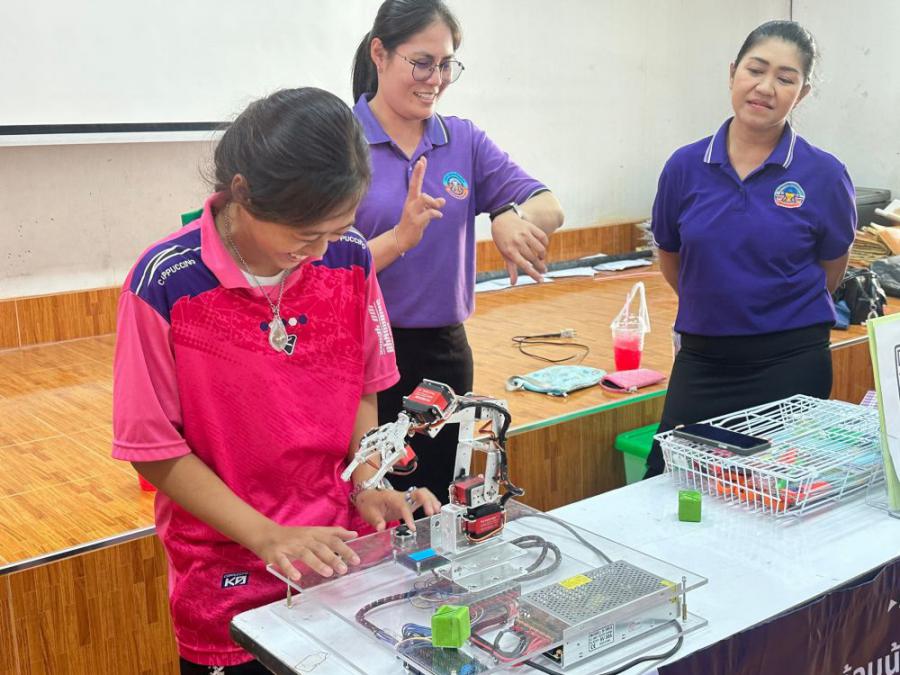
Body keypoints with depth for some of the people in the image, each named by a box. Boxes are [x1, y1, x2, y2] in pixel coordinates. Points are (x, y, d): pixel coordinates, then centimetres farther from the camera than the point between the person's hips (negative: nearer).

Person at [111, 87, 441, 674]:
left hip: (343, 556, 4)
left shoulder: (350, 257, -8)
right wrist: (266, 536, -18)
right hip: (230, 578, -3)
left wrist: (366, 483, -9)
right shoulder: (166, 284, -19)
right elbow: (153, 448, -12)